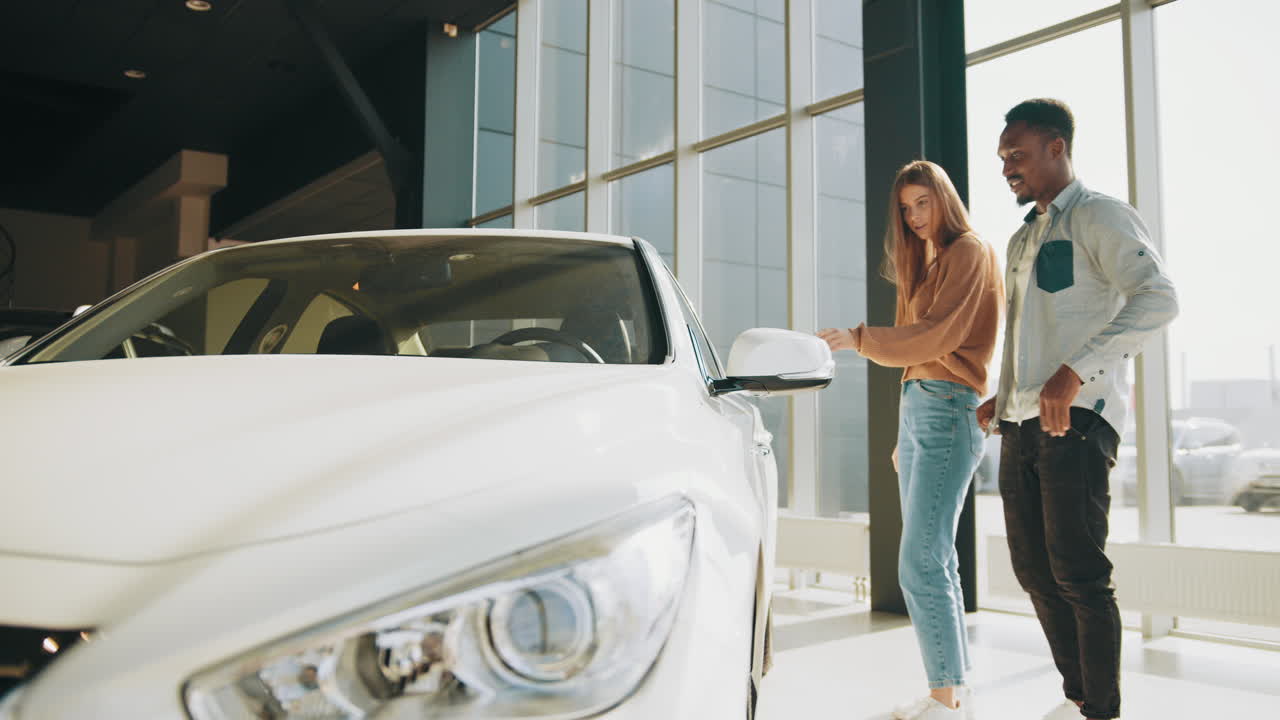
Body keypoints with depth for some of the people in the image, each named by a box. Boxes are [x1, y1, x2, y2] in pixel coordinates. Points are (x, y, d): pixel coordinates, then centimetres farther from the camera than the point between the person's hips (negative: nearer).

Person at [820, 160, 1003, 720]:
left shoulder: (969, 253, -2)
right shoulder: (924, 265, 24)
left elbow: (939, 335, -16)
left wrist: (858, 338, -22)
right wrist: (905, 435, 17)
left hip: (948, 409, -9)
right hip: (916, 406, 9)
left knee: (921, 562, -13)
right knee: (934, 559, 9)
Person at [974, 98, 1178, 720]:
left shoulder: (1098, 216, -3)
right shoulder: (1021, 240, 23)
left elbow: (1157, 299, -18)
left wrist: (1074, 372, -25)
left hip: (1076, 418, -8)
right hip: (1021, 424, 8)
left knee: (1078, 574, -7)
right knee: (1034, 570, 9)